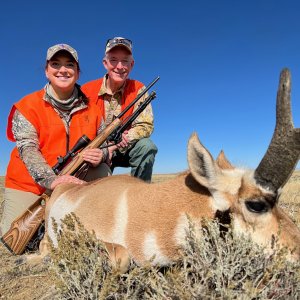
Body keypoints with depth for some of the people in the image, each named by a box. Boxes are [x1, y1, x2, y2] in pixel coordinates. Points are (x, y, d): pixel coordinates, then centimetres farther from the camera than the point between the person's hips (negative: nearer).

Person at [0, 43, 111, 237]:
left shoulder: (90, 107, 1)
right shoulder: (28, 105, -7)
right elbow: (27, 149, -19)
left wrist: (101, 155, -25)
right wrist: (51, 179, -36)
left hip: (71, 183, 2)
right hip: (27, 184, -2)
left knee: (103, 171, -22)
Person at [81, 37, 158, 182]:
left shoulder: (138, 89, -9)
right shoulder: (88, 90, -10)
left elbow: (146, 126, -16)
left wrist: (115, 146, -29)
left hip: (126, 150, 1)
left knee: (146, 146, -27)